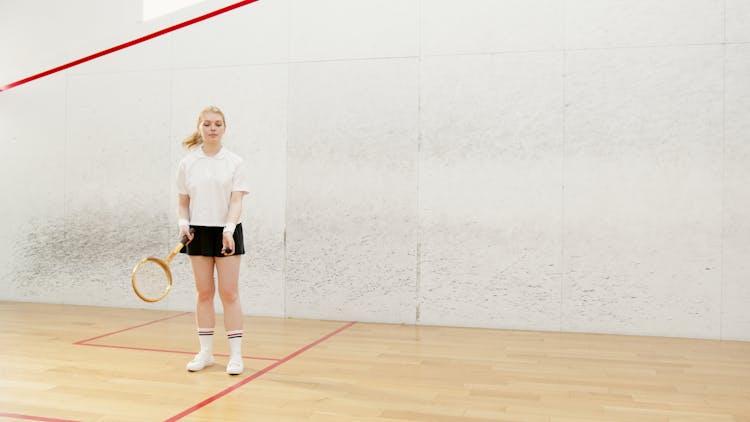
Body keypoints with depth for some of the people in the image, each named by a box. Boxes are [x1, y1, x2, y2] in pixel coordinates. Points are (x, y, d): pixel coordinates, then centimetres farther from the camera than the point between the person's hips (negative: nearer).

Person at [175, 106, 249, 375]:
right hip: (198, 232, 2)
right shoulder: (187, 163, 5)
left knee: (229, 293, -2)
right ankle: (205, 352, 16)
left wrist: (229, 229, -23)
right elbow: (183, 202, 10)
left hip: (227, 232, -2)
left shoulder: (234, 162, -1)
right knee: (204, 293, 6)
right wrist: (183, 224, -8)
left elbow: (236, 201, -9)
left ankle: (236, 355, 4)